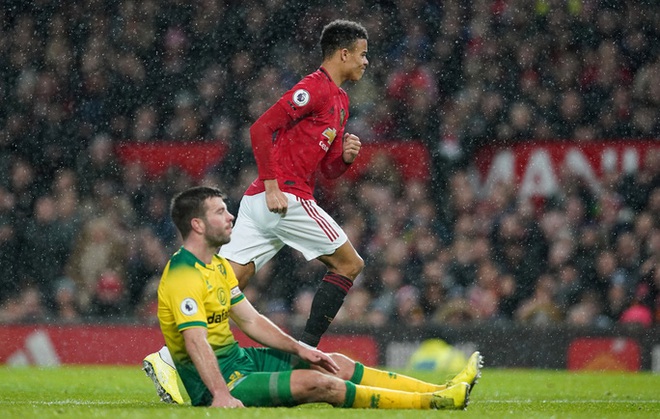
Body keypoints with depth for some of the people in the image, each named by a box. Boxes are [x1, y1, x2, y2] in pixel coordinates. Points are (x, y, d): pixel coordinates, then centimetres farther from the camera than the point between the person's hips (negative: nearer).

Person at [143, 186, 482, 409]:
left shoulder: (219, 266, 14)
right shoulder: (184, 276, -20)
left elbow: (250, 320, 18)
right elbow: (196, 341, -31)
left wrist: (299, 349, 9)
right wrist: (221, 395, -41)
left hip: (239, 359, 11)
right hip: (218, 379, -11)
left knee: (338, 365, 6)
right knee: (317, 382, -21)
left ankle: (441, 391, 6)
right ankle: (433, 402, -22)